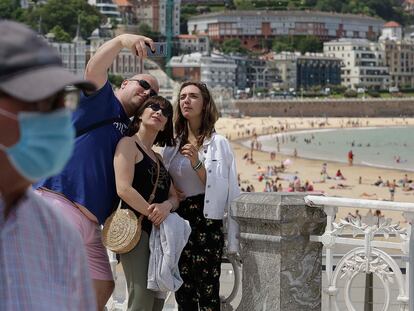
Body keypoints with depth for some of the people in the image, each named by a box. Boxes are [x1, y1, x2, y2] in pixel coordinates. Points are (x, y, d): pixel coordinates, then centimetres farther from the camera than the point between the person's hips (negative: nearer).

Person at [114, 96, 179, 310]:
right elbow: (124, 189, -14)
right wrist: (153, 215, -12)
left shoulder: (158, 158, 24)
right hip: (137, 229, -8)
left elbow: (174, 197, 15)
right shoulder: (128, 144, 0)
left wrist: (166, 206, -8)